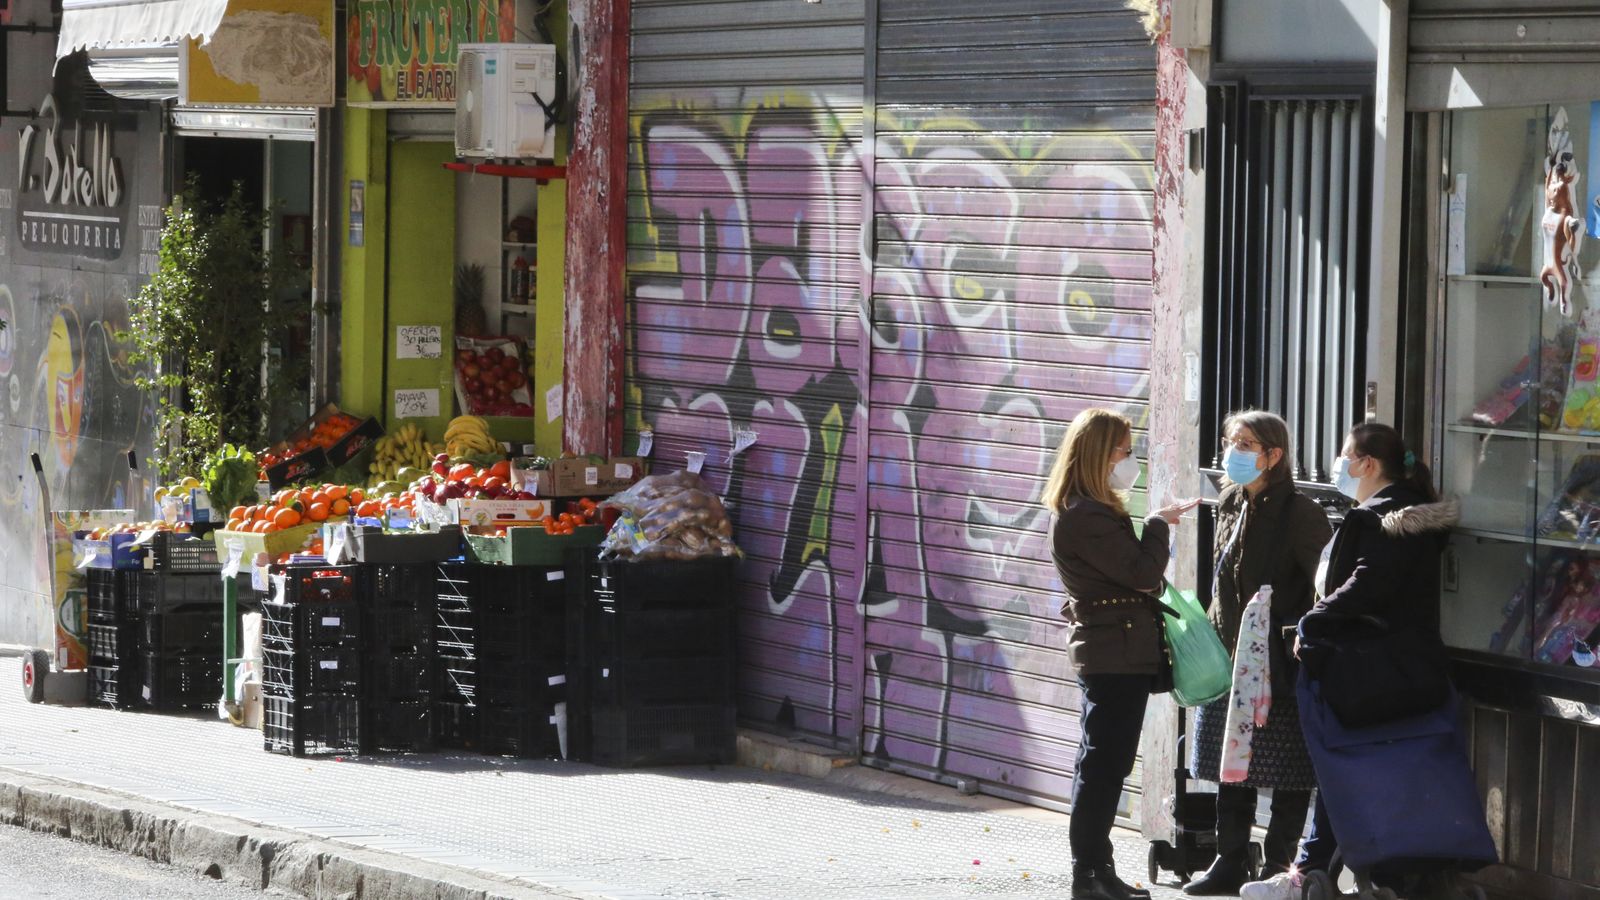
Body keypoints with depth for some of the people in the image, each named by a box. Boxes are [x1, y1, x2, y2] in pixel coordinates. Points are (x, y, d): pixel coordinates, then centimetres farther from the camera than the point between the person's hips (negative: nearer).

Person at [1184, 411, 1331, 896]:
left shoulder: (1300, 512, -11)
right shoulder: (1229, 506, 10)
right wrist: (1213, 636, 16)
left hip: (1281, 663, -7)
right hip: (1230, 657, 7)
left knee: (1287, 770, 0)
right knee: (1231, 765, 12)